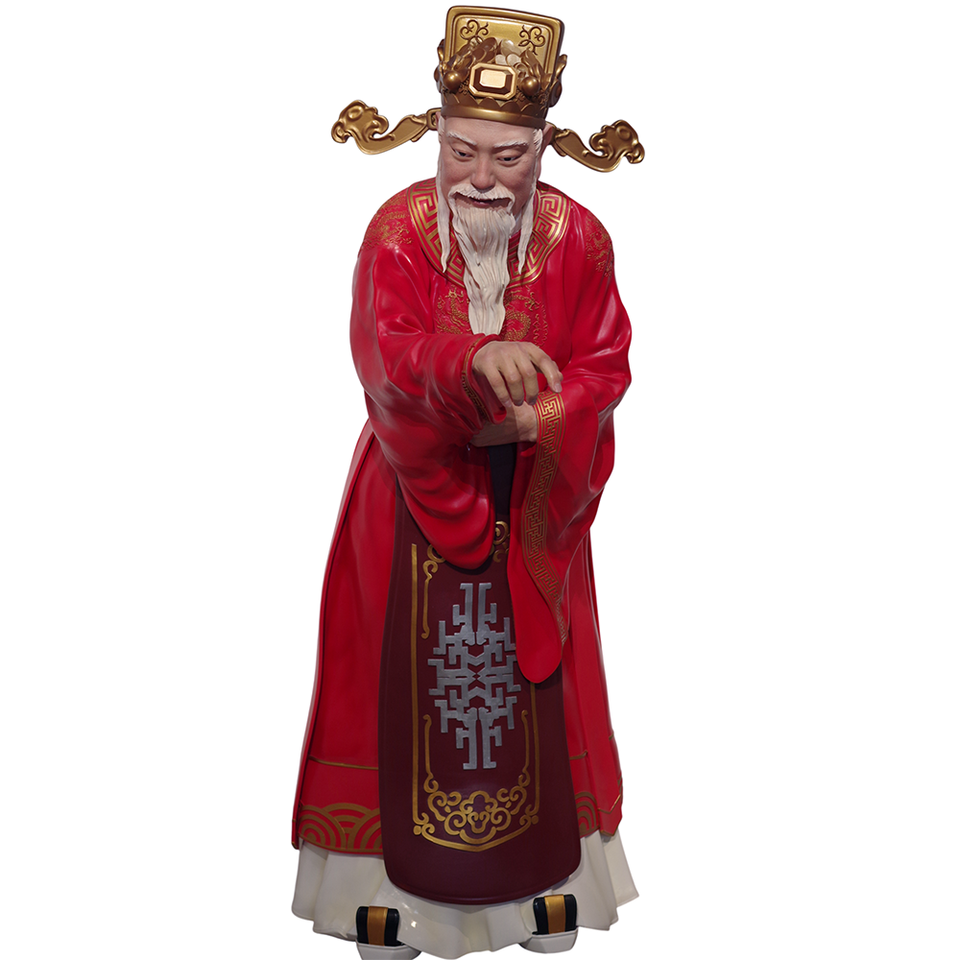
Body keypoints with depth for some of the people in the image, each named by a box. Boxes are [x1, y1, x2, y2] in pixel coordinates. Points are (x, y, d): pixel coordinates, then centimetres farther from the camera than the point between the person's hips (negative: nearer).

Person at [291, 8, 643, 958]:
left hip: (533, 504, 1)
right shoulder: (397, 227, -10)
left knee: (529, 670, 10)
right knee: (410, 673, 6)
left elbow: (604, 369, -5)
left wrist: (531, 418, -24)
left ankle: (538, 874, 30)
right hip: (415, 495, -1)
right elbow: (383, 353, -23)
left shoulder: (577, 236, -6)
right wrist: (476, 359, -43)